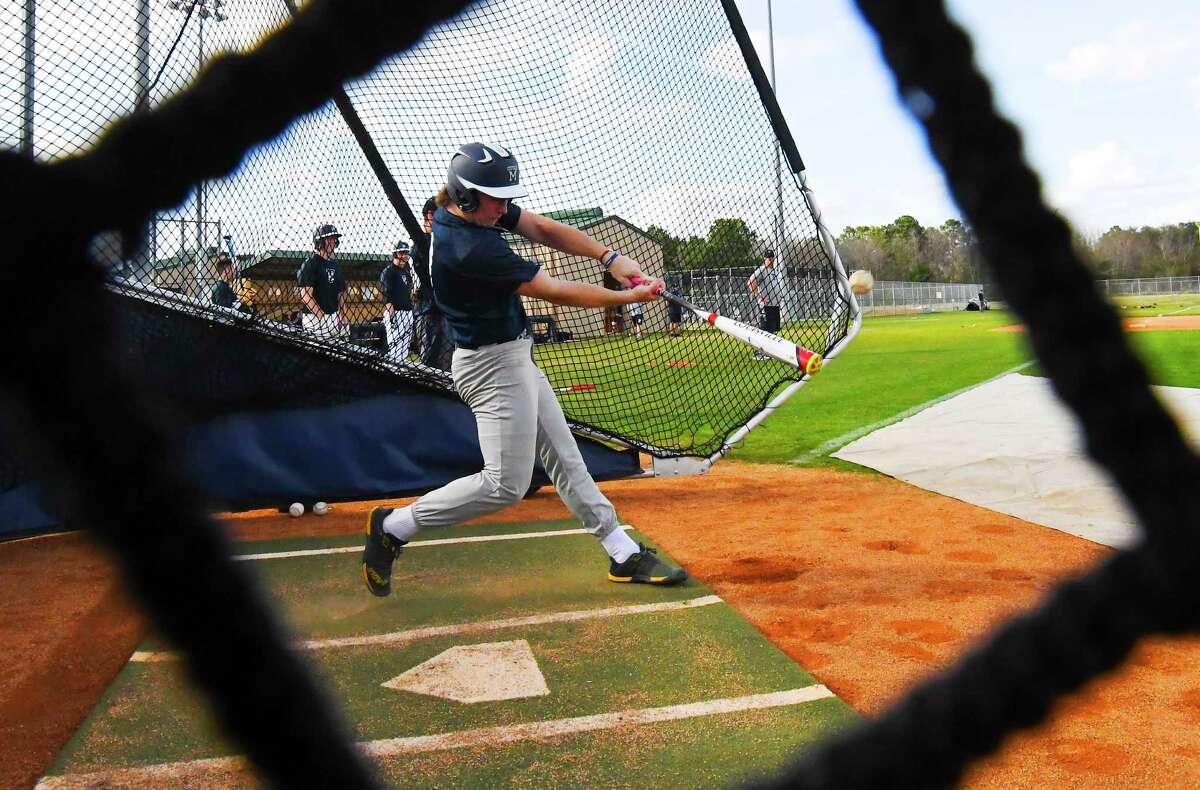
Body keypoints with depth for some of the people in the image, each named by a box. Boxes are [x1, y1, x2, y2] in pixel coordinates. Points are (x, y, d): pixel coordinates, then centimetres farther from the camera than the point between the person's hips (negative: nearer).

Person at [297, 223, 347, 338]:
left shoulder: (336, 265, 16)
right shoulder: (310, 264, -6)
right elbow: (306, 295, -14)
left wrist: (343, 317, 3)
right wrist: (323, 317, -19)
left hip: (335, 316, 7)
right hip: (315, 318, -7)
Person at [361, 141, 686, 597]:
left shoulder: (474, 206, 0)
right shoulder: (469, 248, -28)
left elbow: (543, 229, 1)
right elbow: (553, 291, -23)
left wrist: (609, 256, -12)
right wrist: (629, 297, -14)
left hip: (514, 357, 10)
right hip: (493, 366, -10)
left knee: (564, 458, 11)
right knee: (505, 484, -6)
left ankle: (624, 555, 18)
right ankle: (393, 526, 7)